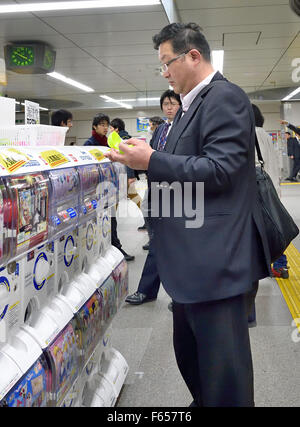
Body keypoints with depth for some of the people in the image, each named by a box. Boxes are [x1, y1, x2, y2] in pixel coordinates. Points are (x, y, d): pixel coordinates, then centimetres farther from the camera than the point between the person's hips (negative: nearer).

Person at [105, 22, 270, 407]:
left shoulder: (225, 97, -12)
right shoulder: (193, 104, 18)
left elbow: (221, 170, -22)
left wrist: (152, 161, -20)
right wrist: (144, 157, 9)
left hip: (217, 259, -11)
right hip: (195, 259, 11)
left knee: (223, 368, 1)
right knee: (189, 354, 22)